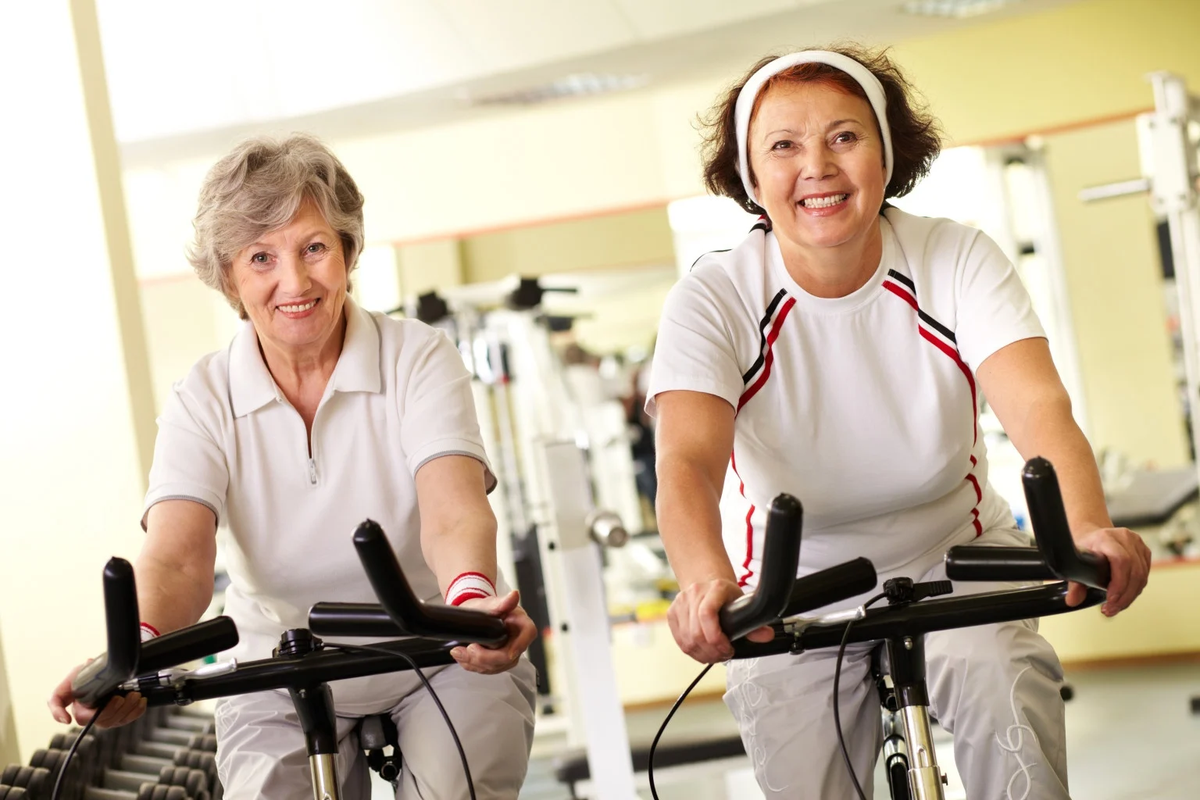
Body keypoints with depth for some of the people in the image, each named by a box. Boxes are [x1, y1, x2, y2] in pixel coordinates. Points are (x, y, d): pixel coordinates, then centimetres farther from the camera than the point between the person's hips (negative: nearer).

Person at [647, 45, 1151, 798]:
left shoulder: (959, 260, -14)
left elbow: (1037, 405, -28)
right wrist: (706, 583, -55)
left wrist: (1087, 530, -50)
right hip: (794, 587, 0)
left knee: (1006, 698, -25)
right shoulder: (713, 300, -18)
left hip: (954, 559, 0)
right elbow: (688, 460, -32)